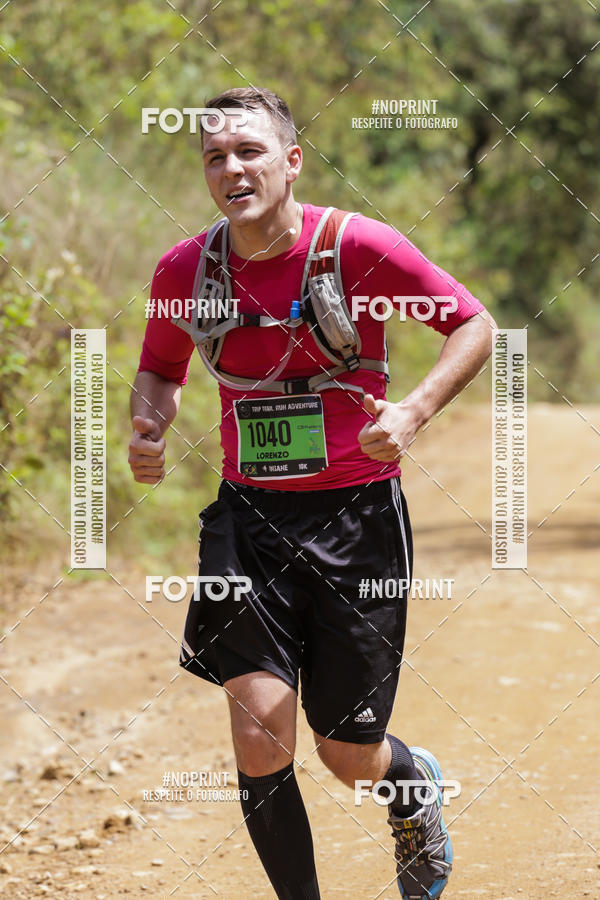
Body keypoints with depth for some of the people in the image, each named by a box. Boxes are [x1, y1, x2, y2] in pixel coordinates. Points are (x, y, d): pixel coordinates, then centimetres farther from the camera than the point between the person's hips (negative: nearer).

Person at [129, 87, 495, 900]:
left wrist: (412, 413, -17)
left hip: (357, 515, -2)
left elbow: (475, 324, -2)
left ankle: (416, 789, 43)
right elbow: (161, 367, 18)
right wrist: (147, 430, -4)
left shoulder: (359, 247, -11)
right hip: (248, 518, 2)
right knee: (260, 735, -14)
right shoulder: (185, 270, -1)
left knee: (349, 757, 5)